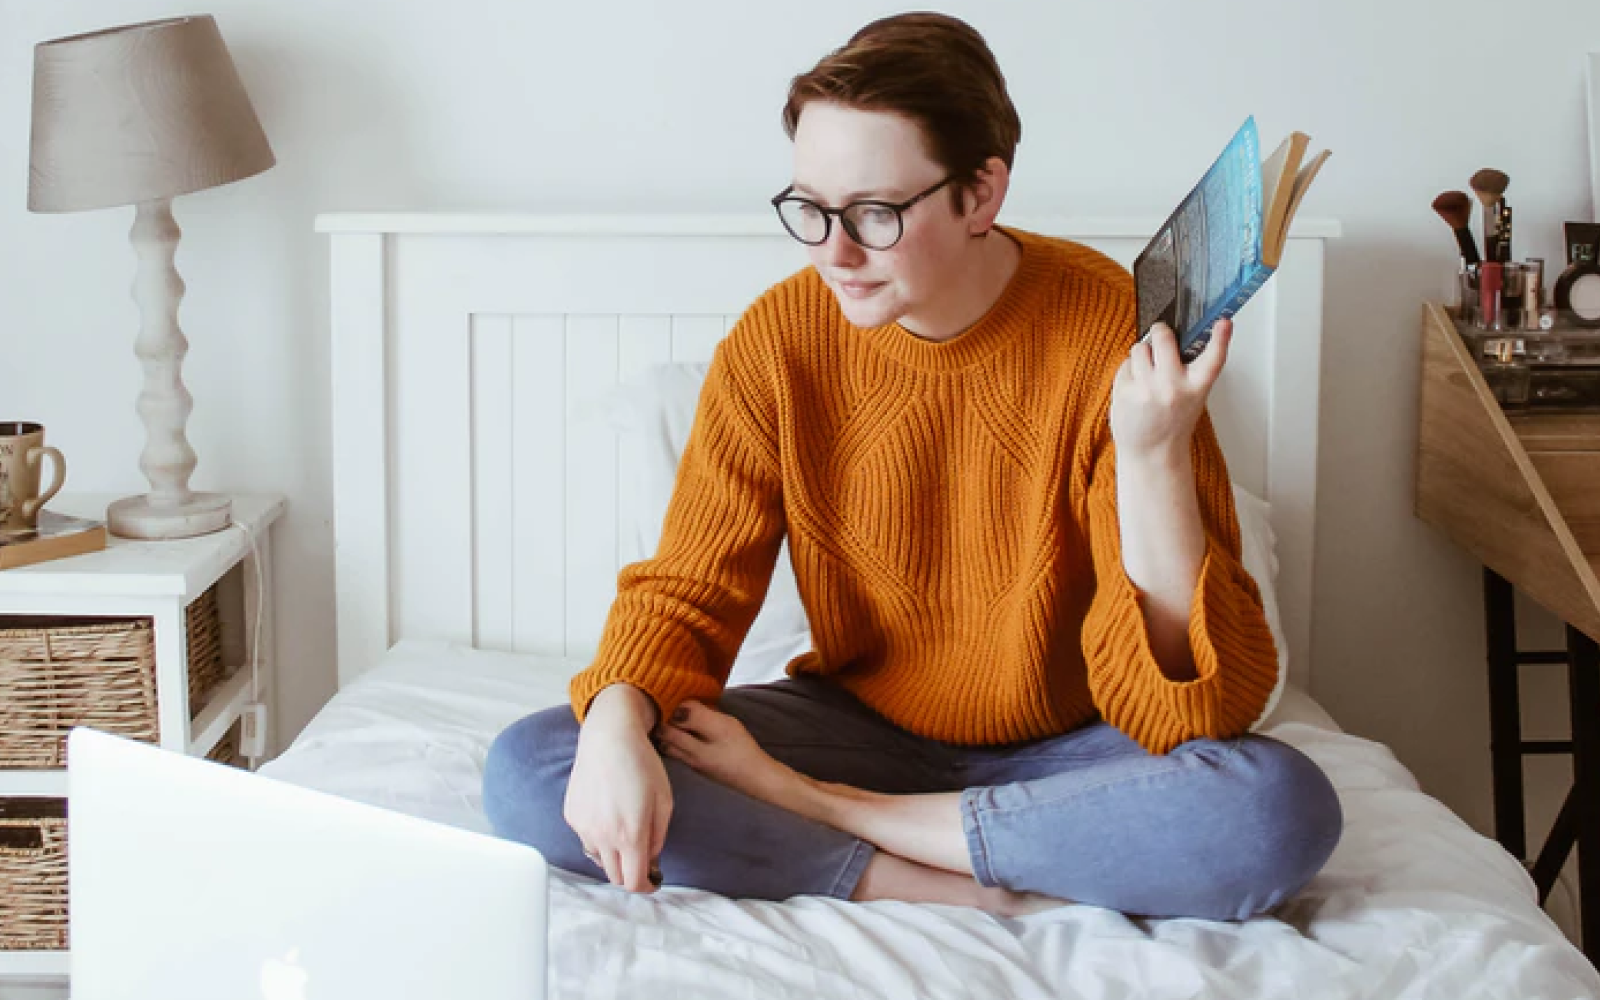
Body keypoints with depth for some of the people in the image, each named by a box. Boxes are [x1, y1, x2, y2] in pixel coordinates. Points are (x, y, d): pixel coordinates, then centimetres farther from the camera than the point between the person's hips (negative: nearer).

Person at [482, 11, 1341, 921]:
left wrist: (1153, 456, -35)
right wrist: (616, 721, -28)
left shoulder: (1115, 334, -18)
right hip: (862, 725, 2)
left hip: (1066, 749, -1)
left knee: (1286, 808, -34)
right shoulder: (777, 342, -10)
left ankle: (811, 807, -21)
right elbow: (686, 591, -5)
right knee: (527, 772, -19)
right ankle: (962, 889, -21)